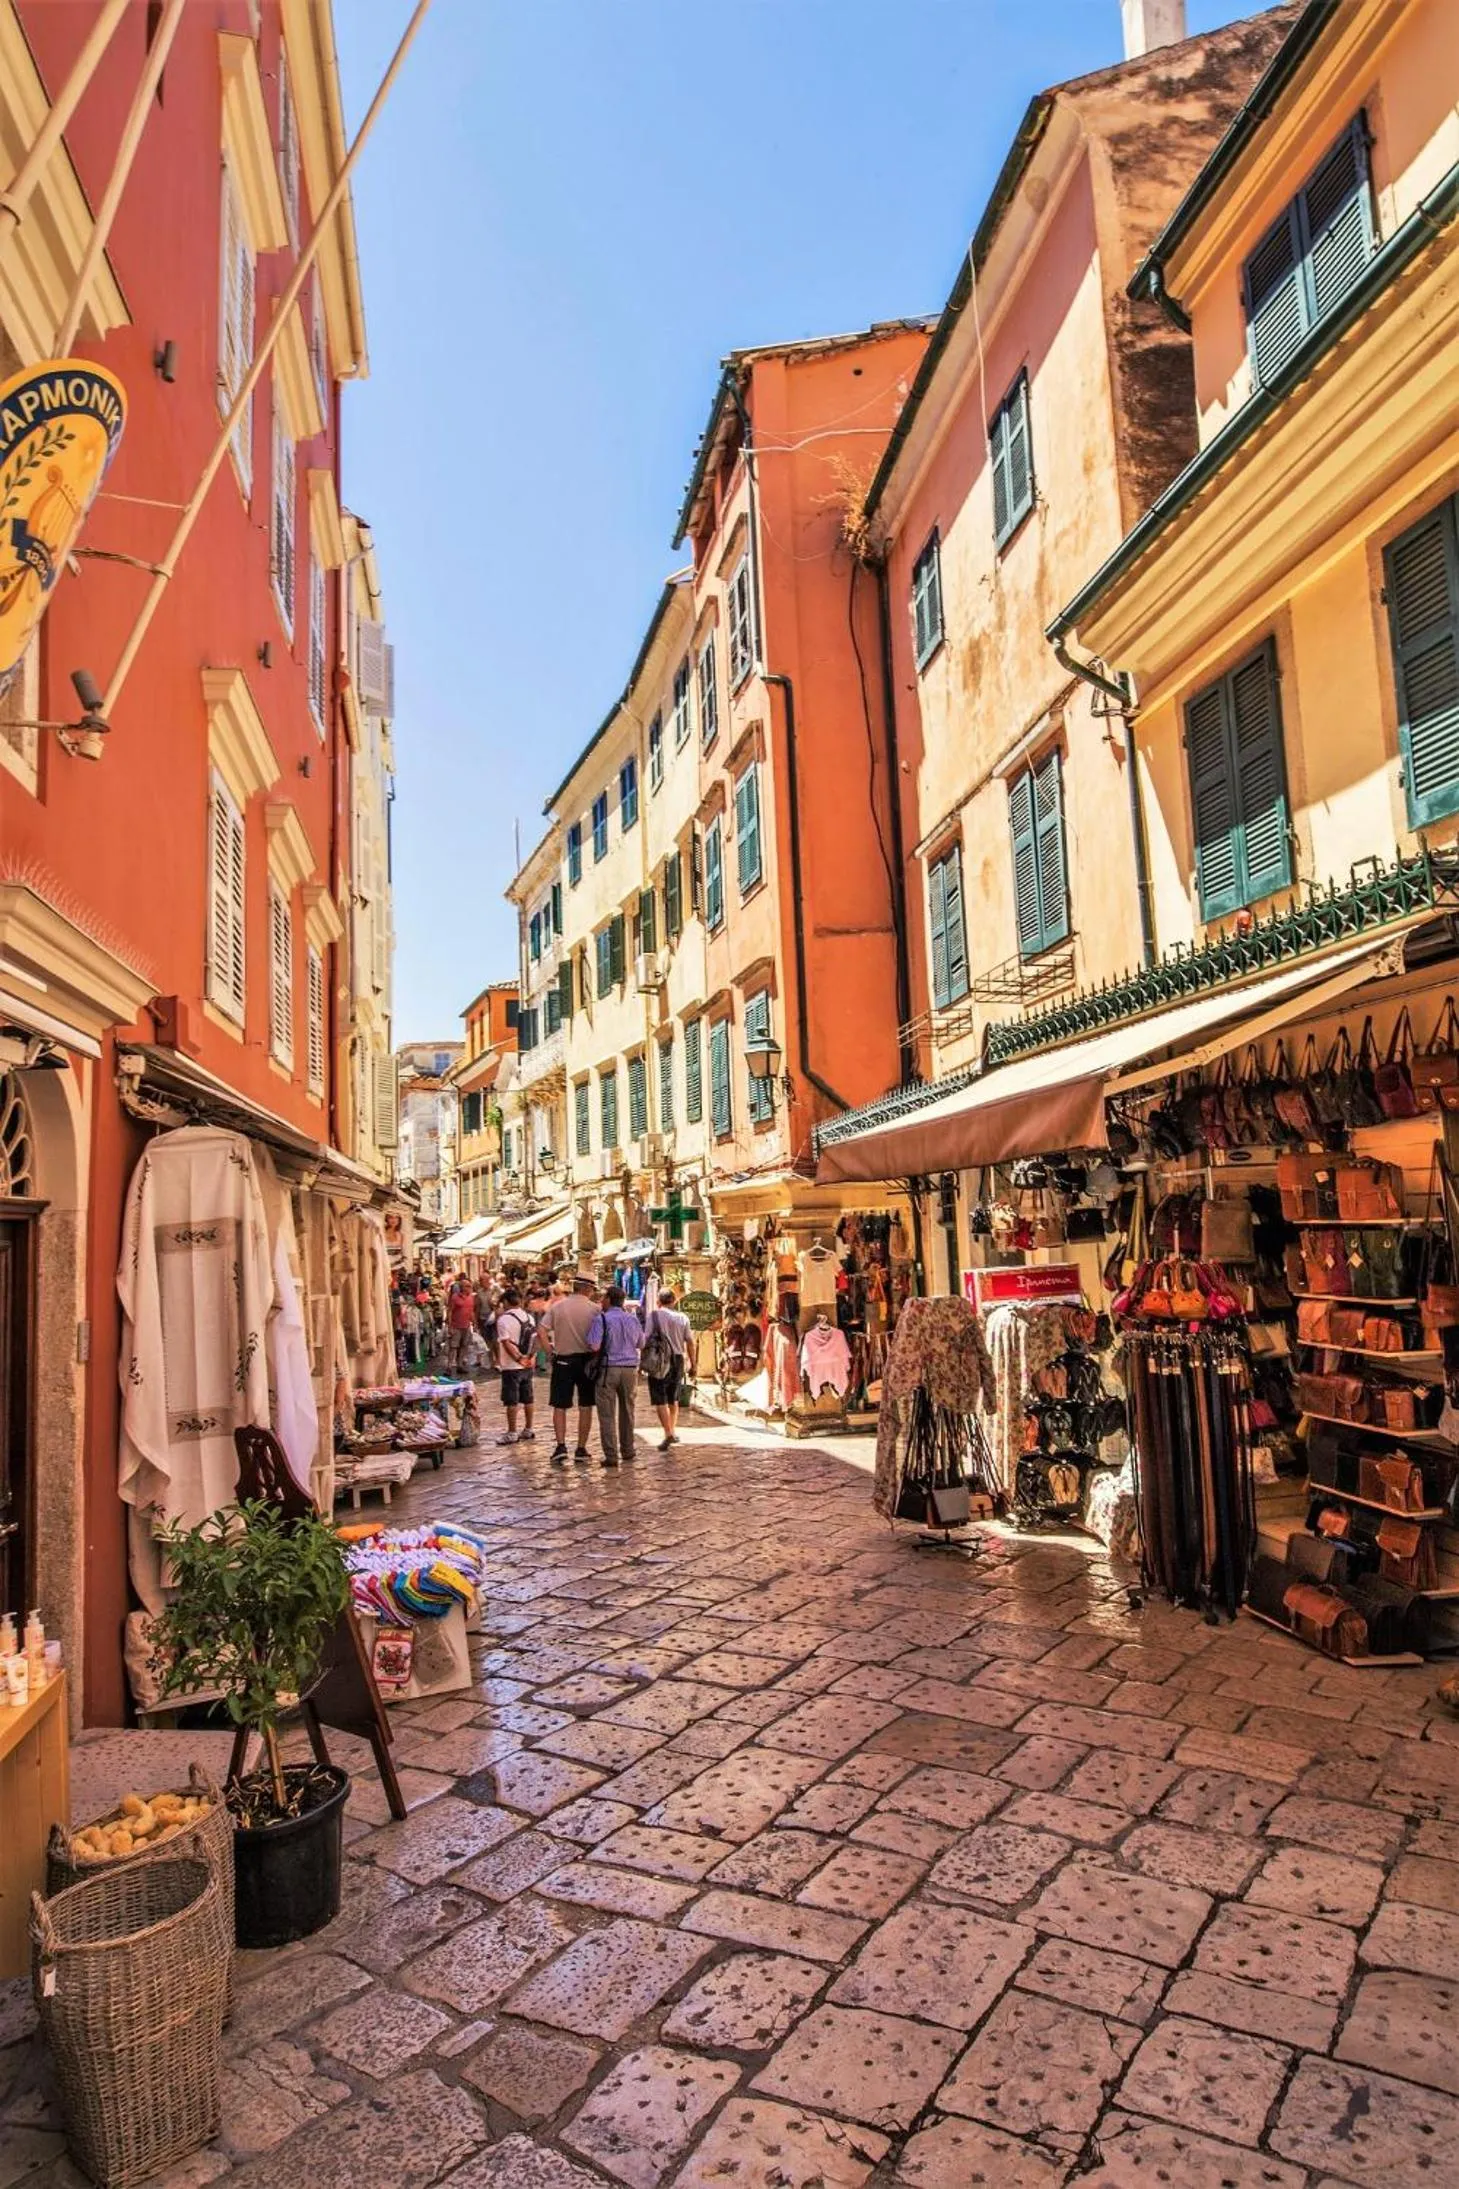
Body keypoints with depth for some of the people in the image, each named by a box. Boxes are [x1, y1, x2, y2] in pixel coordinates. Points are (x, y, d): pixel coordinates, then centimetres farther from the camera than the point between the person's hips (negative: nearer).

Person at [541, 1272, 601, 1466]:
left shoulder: (557, 1306, 0)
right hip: (587, 1360, -1)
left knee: (560, 1406, 7)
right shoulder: (595, 1309, -5)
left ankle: (561, 1446, -7)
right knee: (585, 1407, 9)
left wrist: (549, 1351, 0)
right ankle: (581, 1450, 11)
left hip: (563, 1360, 1)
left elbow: (542, 1330, -7)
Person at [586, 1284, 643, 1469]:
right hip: (630, 1368, 5)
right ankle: (627, 1450, 26)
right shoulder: (633, 1319, 6)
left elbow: (594, 1346, -18)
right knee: (627, 1411, 18)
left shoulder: (601, 1319, -10)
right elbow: (641, 1344, 18)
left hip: (608, 1369, -5)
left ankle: (611, 1455, -4)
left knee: (607, 1414, 0)